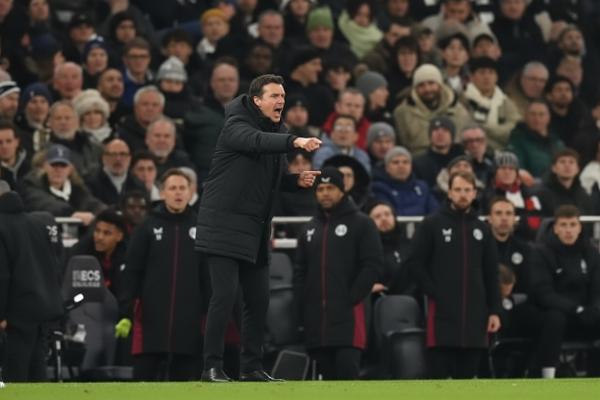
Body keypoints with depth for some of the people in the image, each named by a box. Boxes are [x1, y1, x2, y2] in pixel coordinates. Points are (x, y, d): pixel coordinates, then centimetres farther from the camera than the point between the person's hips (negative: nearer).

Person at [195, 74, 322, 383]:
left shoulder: (277, 130, 12)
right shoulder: (236, 125, -12)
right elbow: (257, 141, -35)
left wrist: (296, 180, 0)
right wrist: (295, 142, -51)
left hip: (255, 230, 8)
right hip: (224, 225, -8)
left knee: (259, 298, 8)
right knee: (225, 294, -12)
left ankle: (251, 367, 17)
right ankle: (212, 366, -6)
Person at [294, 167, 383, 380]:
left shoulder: (361, 224, 3)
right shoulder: (310, 229, 20)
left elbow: (373, 265, -5)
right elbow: (300, 270, 20)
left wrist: (352, 298, -12)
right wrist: (303, 305, 7)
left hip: (347, 314, -6)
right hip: (316, 318, 6)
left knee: (347, 369, -15)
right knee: (327, 373, 6)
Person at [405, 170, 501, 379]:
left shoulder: (482, 229, 13)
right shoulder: (432, 225, 1)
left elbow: (491, 274, 13)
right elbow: (415, 262, -1)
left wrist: (494, 311, 6)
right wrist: (434, 293, -8)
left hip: (475, 314, 4)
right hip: (442, 312, -4)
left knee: (467, 374, 6)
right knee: (439, 372, -6)